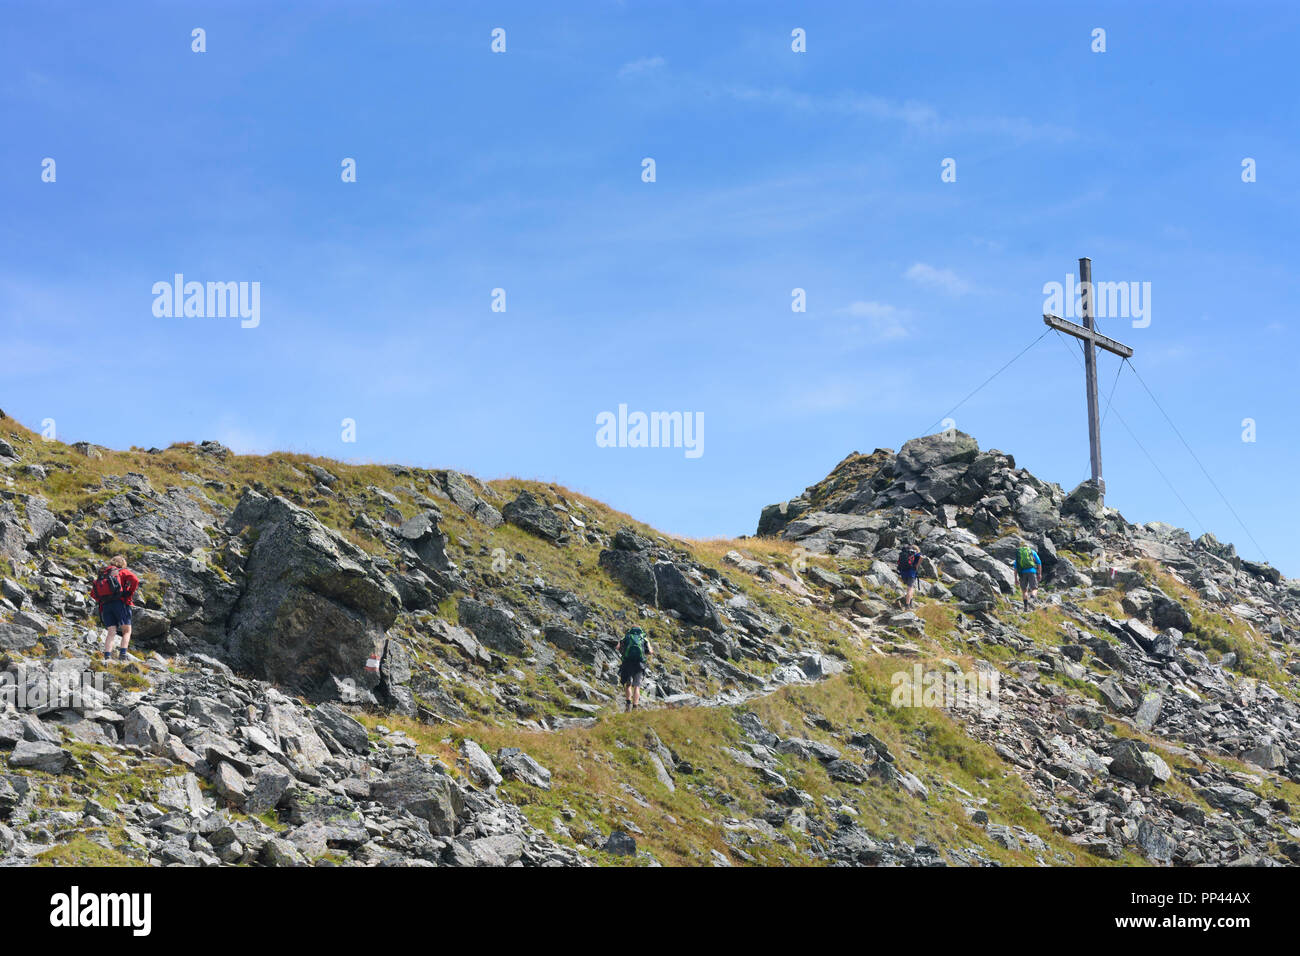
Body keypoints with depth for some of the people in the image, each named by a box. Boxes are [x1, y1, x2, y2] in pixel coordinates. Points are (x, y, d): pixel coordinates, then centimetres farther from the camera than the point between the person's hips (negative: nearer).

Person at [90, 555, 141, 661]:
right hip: (120, 603, -4)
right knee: (126, 630, 2)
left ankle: (107, 656, -16)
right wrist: (130, 596, -4)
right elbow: (135, 580, -11)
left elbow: (93, 593, 17)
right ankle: (122, 654, -15)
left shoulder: (102, 574, 22)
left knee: (111, 632, 0)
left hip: (105, 605, 4)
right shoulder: (123, 572, 9)